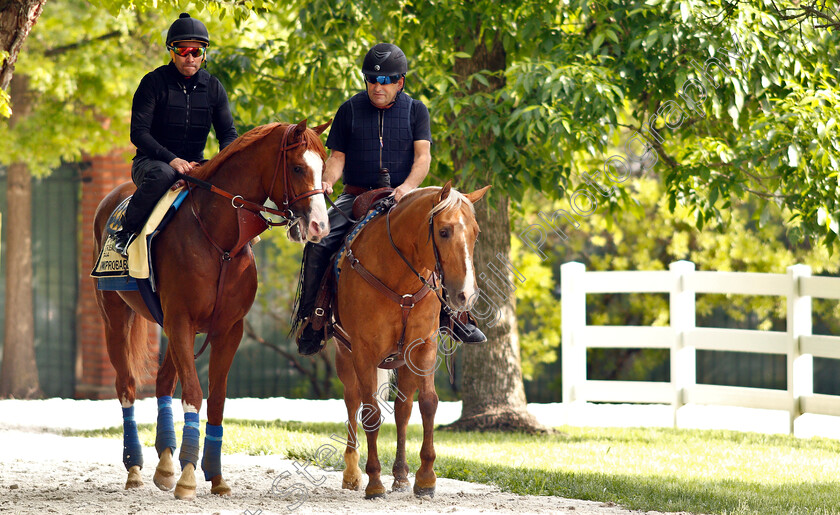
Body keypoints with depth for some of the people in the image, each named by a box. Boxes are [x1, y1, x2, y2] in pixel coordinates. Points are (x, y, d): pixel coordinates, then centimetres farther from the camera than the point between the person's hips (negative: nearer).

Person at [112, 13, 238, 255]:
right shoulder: (154, 83, -7)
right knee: (162, 175, -40)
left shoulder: (213, 88, 6)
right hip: (150, 161, -4)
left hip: (193, 163, 4)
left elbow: (228, 133, 6)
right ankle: (127, 230, -23)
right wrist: (172, 159, -27)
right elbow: (138, 133, -13)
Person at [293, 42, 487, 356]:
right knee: (318, 244, -23)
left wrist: (407, 186, -24)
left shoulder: (415, 110, 7)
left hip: (401, 199, 0)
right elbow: (337, 156, 7)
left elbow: (423, 156, -4)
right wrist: (327, 181, -16)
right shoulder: (350, 110, 7)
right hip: (356, 198, 0)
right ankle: (309, 320, -9)